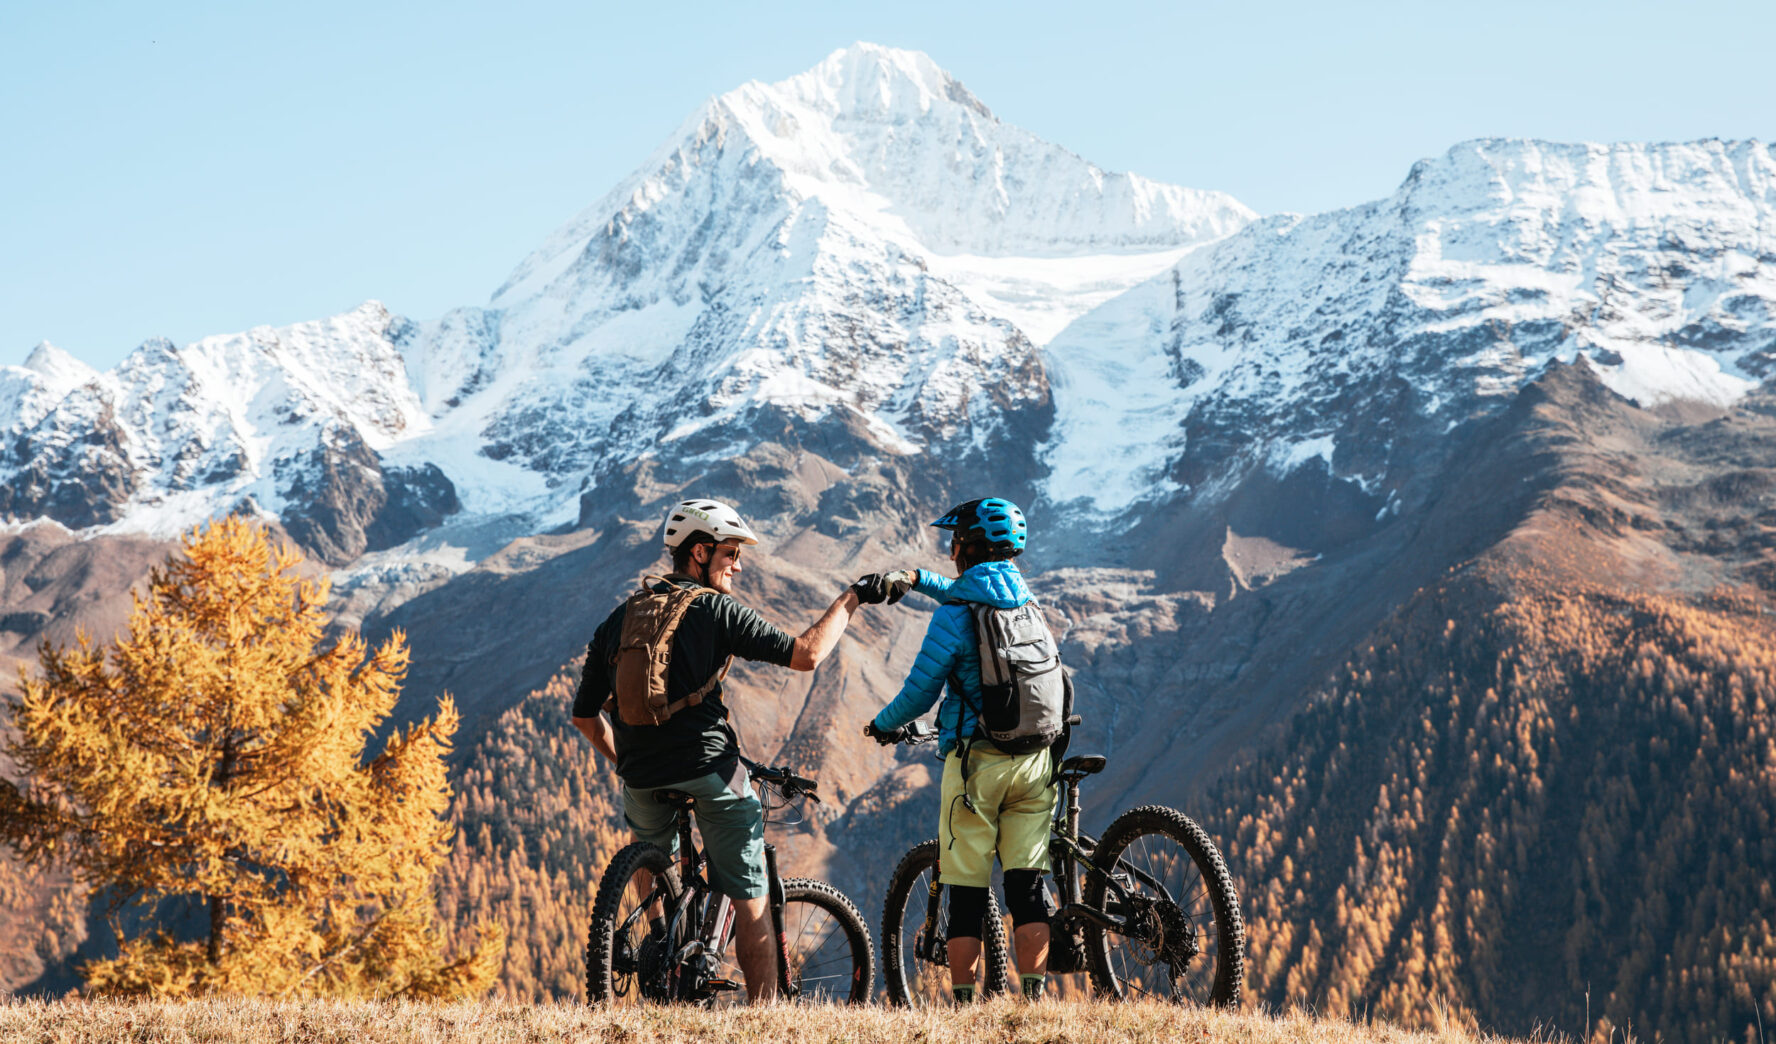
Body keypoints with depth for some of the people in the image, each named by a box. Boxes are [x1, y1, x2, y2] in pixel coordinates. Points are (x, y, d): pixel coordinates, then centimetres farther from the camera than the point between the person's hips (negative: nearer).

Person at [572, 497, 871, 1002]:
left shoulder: (618, 619, 13)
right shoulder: (715, 610, -3)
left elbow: (585, 715, 15)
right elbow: (804, 654, -9)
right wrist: (847, 601, 5)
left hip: (642, 777, 4)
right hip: (709, 769, -4)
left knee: (652, 849, 34)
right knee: (749, 901, 4)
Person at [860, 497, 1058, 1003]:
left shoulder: (954, 615, -10)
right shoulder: (1027, 599, 9)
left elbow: (921, 690, -5)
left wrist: (884, 724, 14)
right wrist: (913, 577, 20)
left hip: (976, 762, -5)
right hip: (1034, 761, 5)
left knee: (967, 890, 1)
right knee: (1028, 885, 6)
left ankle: (962, 1001, 2)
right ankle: (1034, 998, 4)